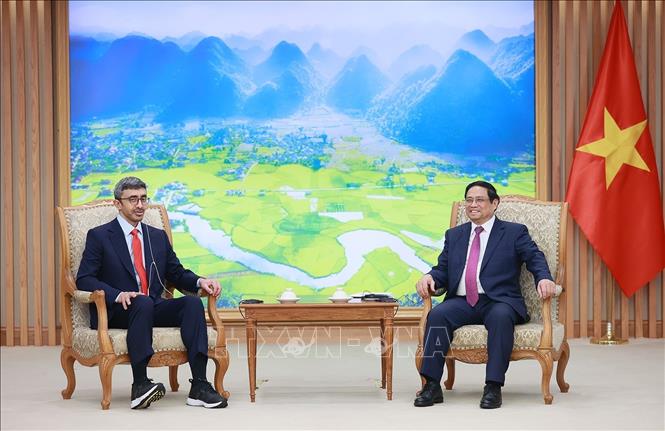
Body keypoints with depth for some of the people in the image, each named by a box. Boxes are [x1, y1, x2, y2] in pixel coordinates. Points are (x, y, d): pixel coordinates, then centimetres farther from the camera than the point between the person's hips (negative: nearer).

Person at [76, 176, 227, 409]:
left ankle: (199, 386, -33)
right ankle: (140, 385, -42)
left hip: (154, 308, 5)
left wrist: (200, 281, -3)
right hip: (117, 311, -5)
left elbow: (177, 274, 21)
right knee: (143, 304, -38)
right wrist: (118, 294, -23)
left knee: (192, 302, -24)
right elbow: (84, 279, -6)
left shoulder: (158, 236, 20)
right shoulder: (99, 236, 4)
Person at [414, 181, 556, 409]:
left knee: (501, 316, -37)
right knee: (437, 314, -28)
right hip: (462, 302, 3)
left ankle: (493, 387, -35)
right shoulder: (454, 235, 23)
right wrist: (429, 277, -6)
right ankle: (432, 385, -28)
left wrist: (544, 278, -23)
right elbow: (443, 270, 18)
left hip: (499, 302, -3)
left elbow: (535, 258, -1)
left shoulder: (514, 232, 12)